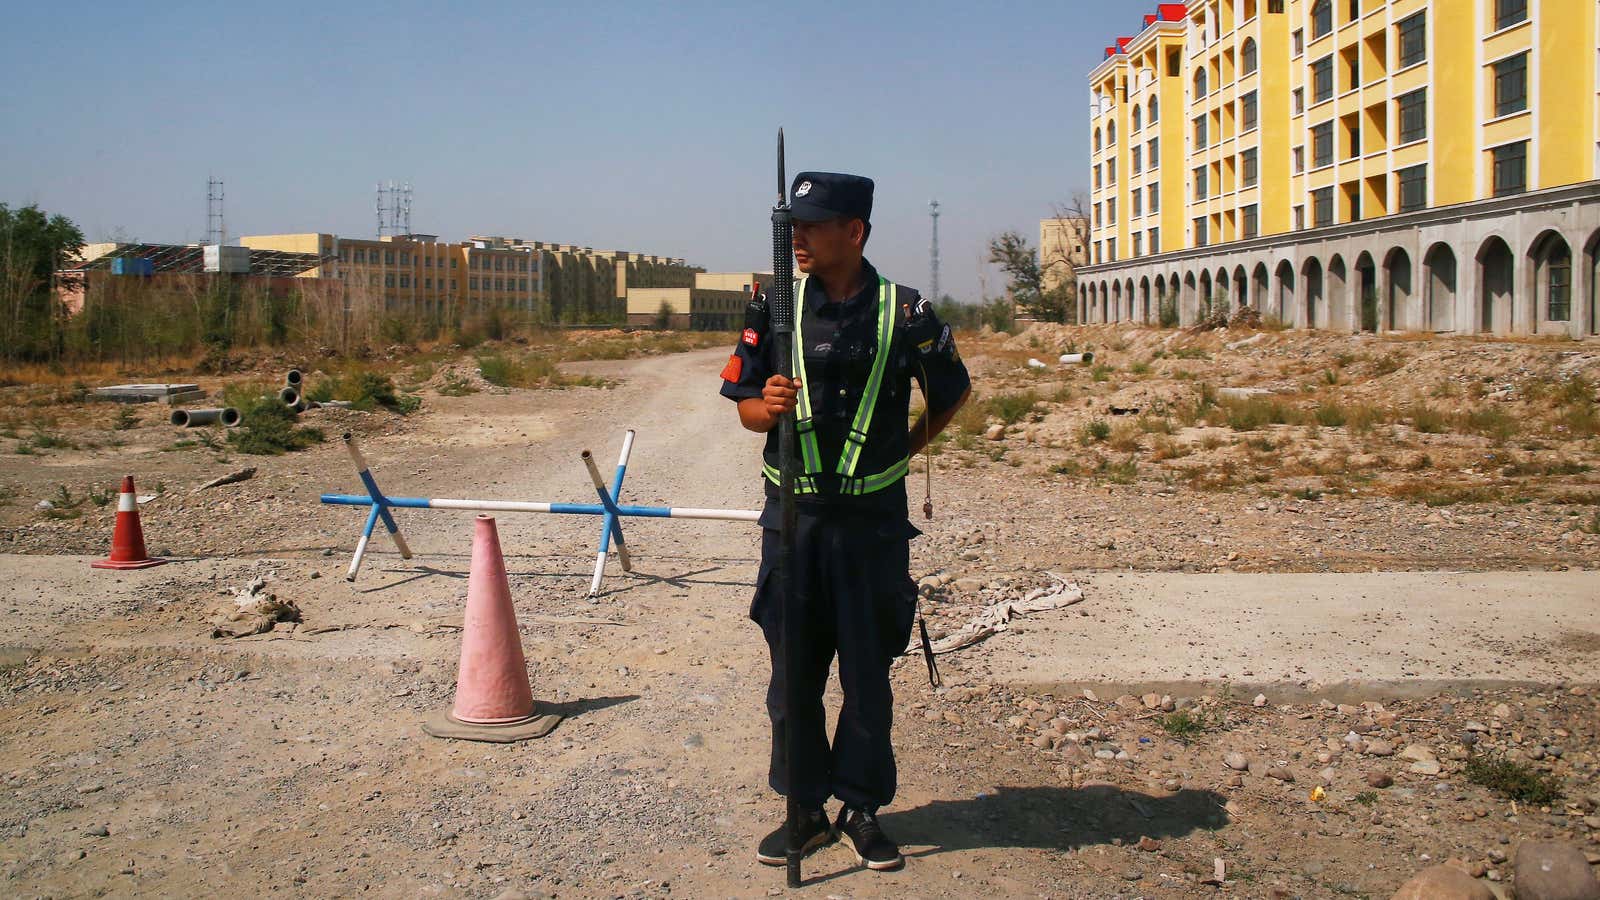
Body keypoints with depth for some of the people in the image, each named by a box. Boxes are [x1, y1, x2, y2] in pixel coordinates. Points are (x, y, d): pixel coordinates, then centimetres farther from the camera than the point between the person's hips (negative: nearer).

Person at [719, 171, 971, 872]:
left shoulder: (905, 314, -3)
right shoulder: (775, 309, 1)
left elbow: (952, 391, 13)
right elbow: (745, 407, 4)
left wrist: (904, 447, 5)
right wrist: (769, 406, -18)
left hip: (872, 519, -1)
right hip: (793, 517, 2)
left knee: (868, 671, 7)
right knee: (793, 670, 8)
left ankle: (864, 810, 22)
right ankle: (805, 810, 22)